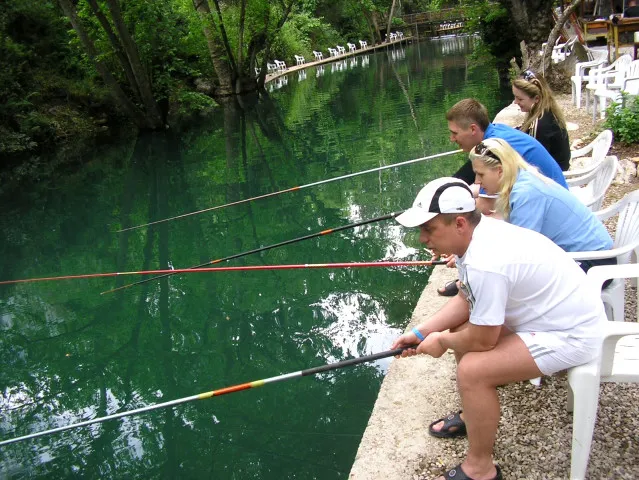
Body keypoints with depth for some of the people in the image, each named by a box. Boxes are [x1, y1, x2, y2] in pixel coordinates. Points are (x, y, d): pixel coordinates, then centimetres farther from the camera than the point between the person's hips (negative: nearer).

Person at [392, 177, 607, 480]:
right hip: (560, 312, 10)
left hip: (571, 333, -10)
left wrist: (441, 341, -3)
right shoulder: (478, 234, -4)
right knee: (461, 332, 15)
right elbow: (466, 301, 9)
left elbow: (483, 340, -22)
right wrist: (421, 332, 3)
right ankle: (473, 416, 32)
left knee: (472, 370, -21)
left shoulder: (485, 263, -33)